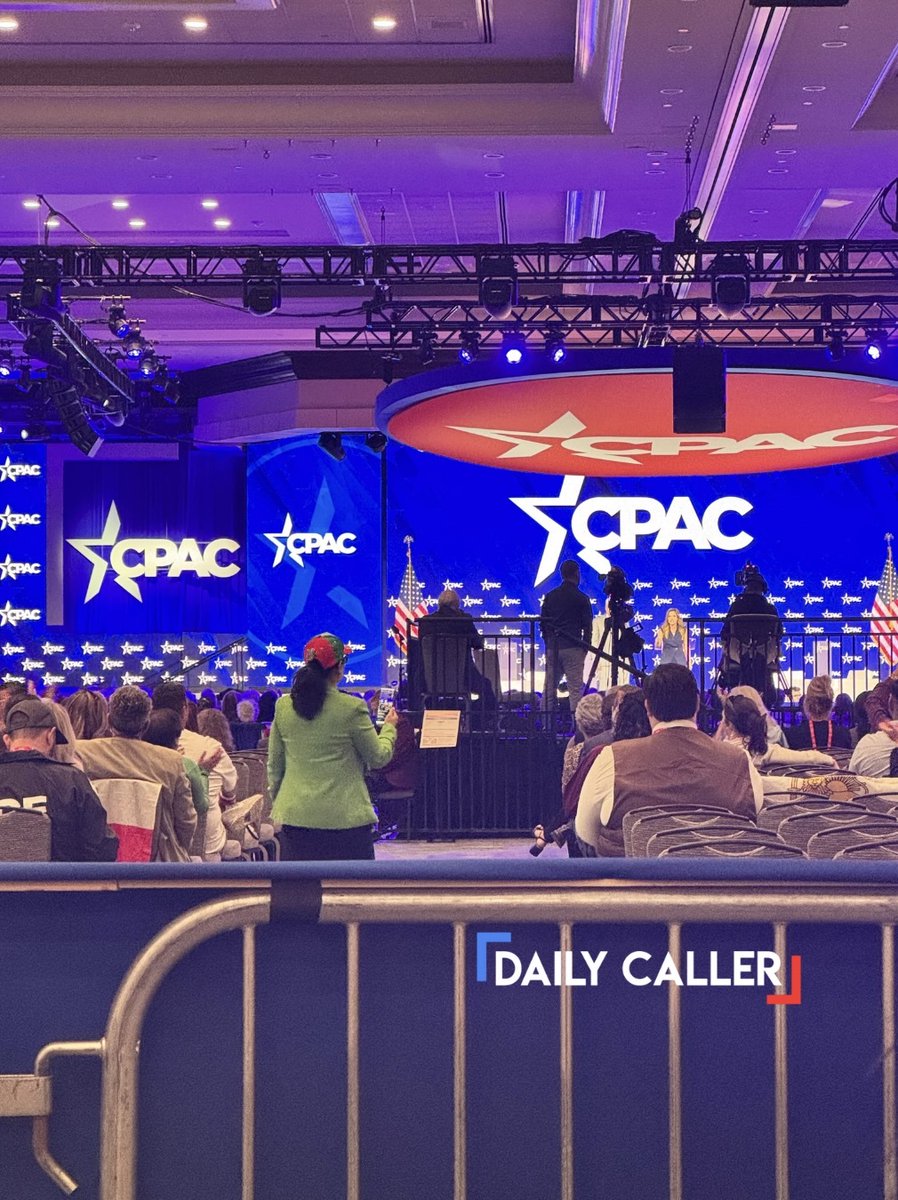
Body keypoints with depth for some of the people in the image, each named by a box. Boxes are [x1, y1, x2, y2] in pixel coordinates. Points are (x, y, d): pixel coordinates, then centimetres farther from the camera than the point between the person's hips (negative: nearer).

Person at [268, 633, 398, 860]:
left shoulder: (283, 707, 2)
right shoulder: (352, 708, -10)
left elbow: (274, 766, 10)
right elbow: (379, 757, 0)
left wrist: (278, 802, 24)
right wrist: (389, 727, 19)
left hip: (295, 815, 4)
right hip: (345, 816, -4)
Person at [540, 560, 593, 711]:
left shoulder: (549, 596, 8)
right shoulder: (581, 598, -4)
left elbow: (542, 623, 10)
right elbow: (587, 626, -3)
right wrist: (585, 646, 9)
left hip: (552, 647, 4)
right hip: (572, 648, -4)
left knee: (549, 688, 7)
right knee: (575, 689, -4)